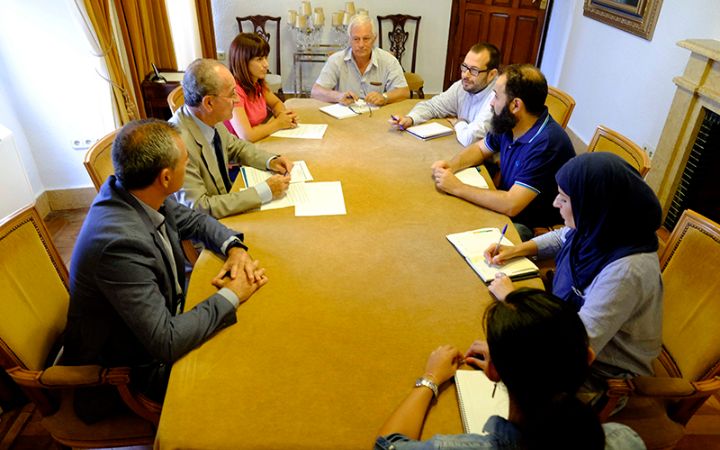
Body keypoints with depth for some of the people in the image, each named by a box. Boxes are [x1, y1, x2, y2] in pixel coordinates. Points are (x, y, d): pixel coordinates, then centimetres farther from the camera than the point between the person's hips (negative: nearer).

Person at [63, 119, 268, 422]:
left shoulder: (133, 192, -13)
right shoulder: (119, 242, -38)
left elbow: (193, 221, 5)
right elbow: (166, 343, -35)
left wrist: (235, 247, -13)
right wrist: (231, 295, -25)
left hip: (162, 314, 7)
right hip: (131, 366, -7)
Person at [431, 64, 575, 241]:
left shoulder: (547, 143, -28)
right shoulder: (509, 123, -3)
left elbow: (511, 205, -32)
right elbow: (480, 149, 16)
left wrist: (457, 187, -24)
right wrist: (451, 166, -5)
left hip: (533, 228, -7)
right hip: (504, 207, 8)